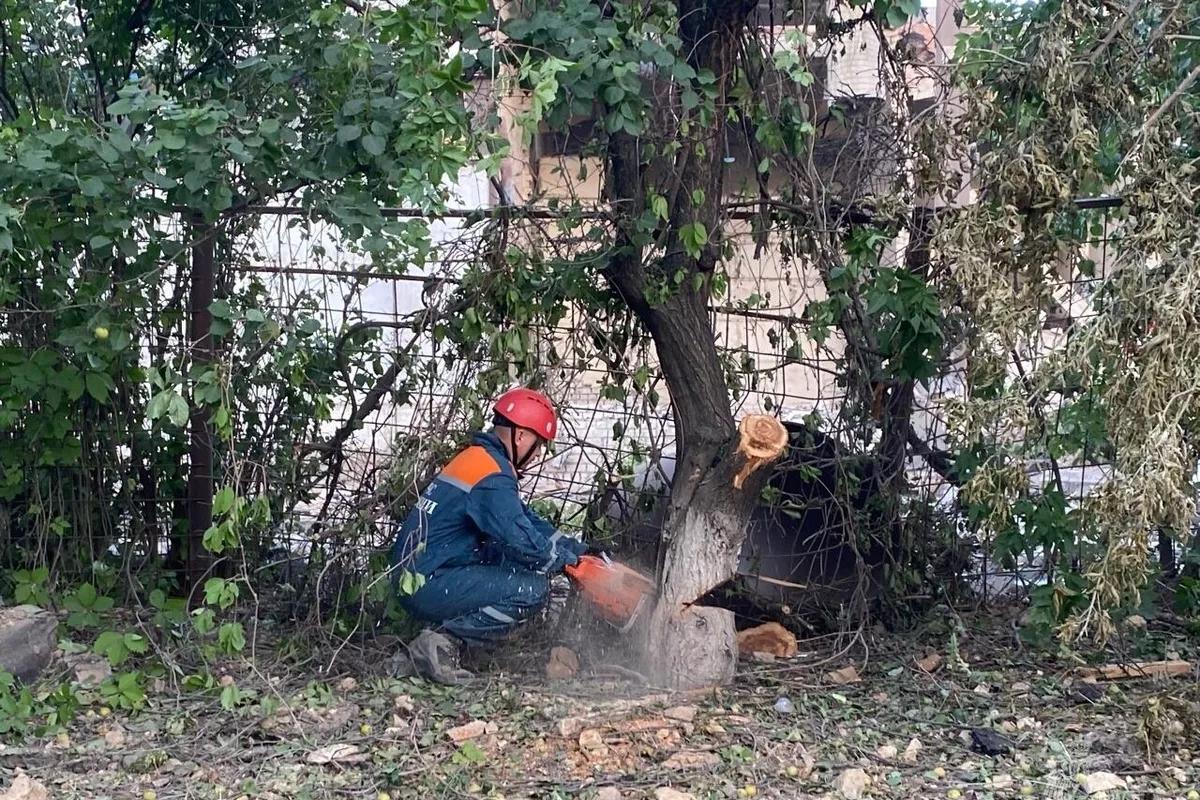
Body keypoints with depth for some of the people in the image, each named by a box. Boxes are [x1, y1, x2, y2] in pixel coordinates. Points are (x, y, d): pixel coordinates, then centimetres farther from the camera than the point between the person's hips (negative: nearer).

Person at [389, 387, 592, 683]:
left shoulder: (477, 458, 17)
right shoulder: (492, 476, -15)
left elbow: (525, 519, 21)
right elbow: (524, 542, -21)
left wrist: (578, 548, 15)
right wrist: (571, 558, -3)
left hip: (413, 579, 10)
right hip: (430, 585, -10)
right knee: (533, 589, -13)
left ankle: (446, 639, 4)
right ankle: (446, 640, -12)